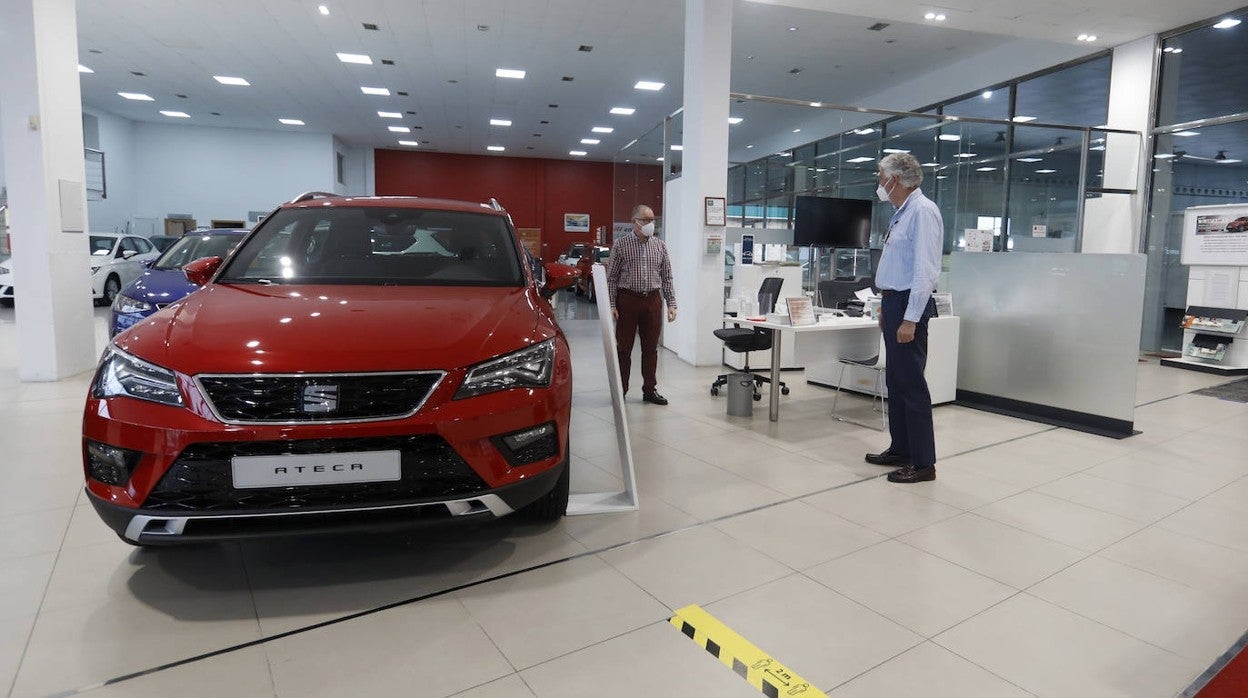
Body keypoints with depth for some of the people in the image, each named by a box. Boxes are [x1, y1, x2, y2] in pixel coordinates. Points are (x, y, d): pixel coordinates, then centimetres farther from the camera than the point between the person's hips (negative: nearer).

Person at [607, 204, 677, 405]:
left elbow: (667, 277, 11)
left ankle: (650, 390, 19)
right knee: (624, 348, 3)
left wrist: (671, 303, 4)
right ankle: (620, 391, 13)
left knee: (651, 348, 9)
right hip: (628, 300, -3)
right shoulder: (621, 245, 0)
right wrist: (611, 305, -9)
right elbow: (611, 277, -1)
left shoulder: (660, 245, 9)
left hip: (653, 300, 3)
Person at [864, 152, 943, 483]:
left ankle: (923, 463, 3)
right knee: (895, 381, 15)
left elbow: (924, 270, -21)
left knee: (911, 384, -5)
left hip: (908, 306, -10)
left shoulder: (922, 211, -14)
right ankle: (900, 449, 26)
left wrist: (910, 319, -24)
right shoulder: (902, 213, 15)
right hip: (892, 302, 10)